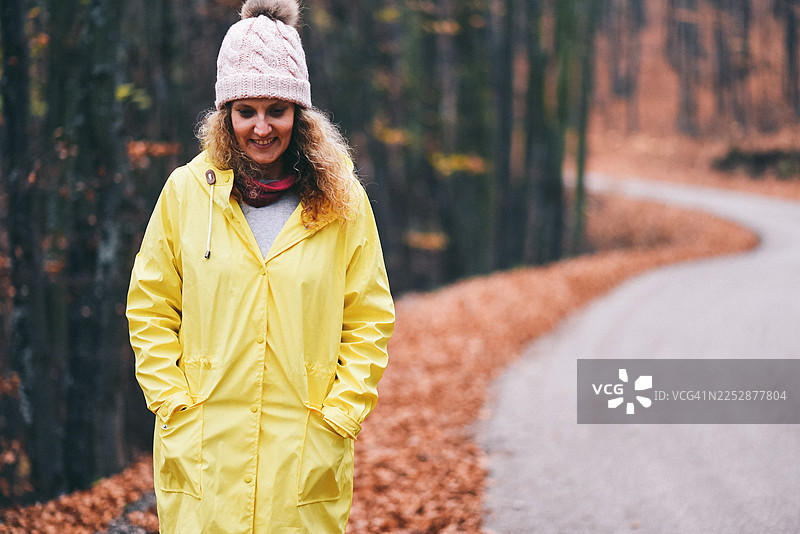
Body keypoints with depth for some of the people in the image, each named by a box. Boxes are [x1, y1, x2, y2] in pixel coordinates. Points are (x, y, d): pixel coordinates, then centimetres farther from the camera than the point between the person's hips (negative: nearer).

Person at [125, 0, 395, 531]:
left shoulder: (343, 202, 2)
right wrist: (177, 408, -2)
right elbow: (150, 311, 7)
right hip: (203, 453, 0)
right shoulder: (187, 191, 2)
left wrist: (338, 417, -3)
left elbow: (370, 322, 5)